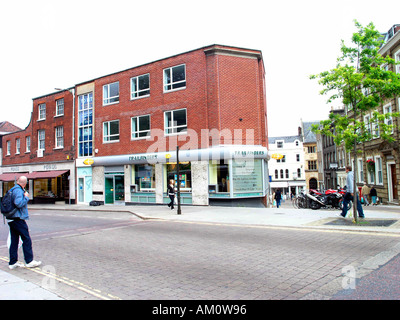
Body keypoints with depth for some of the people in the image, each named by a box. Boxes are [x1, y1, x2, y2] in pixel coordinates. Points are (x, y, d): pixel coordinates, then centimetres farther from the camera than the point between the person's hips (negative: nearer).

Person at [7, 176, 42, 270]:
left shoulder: (13, 189, 15)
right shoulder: (18, 191, -14)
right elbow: (18, 203, -24)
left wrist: (24, 196, 15)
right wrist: (26, 197, -11)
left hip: (11, 219, 9)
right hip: (18, 219, -9)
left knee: (14, 241, 12)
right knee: (27, 240, -2)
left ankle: (13, 263, 16)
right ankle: (29, 261, 3)